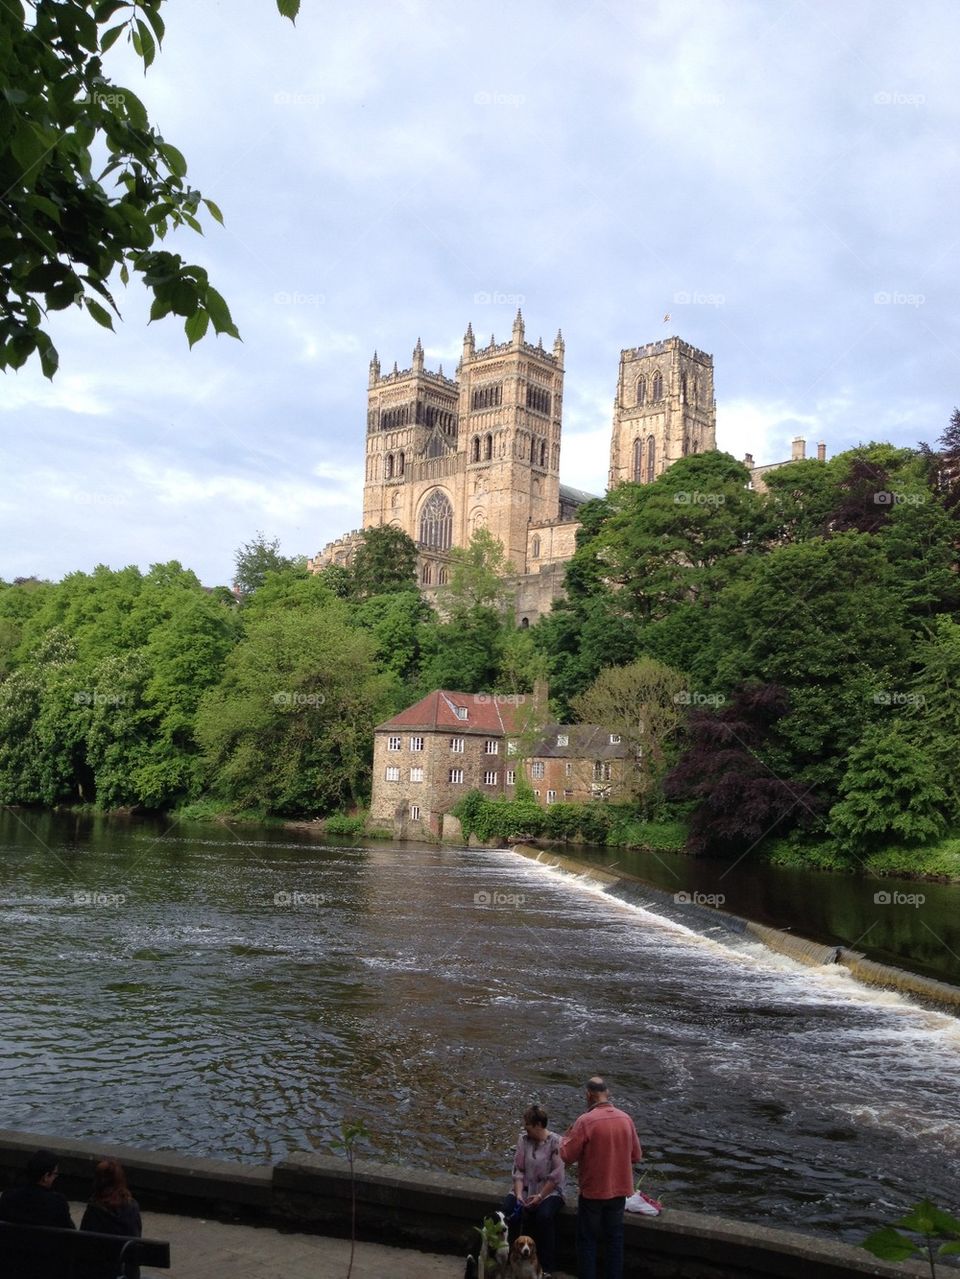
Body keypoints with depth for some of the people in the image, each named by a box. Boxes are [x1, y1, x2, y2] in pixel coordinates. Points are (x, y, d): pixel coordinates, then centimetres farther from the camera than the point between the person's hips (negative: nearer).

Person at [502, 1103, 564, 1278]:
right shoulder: (524, 1139, 1)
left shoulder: (555, 1142, -12)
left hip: (550, 1191, -4)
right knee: (507, 1212, -23)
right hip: (525, 1188, 4)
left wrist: (540, 1196, -19)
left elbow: (556, 1176, -14)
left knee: (544, 1216, -33)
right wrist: (519, 1194, -14)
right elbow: (518, 1170, -1)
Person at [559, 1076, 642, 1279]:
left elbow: (567, 1156, -14)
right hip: (620, 1189, 4)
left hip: (593, 1191, -4)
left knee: (588, 1240, 12)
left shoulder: (586, 1121, -20)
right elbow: (636, 1156, 4)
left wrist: (567, 1135, 2)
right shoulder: (626, 1119, -5)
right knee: (615, 1239, 18)